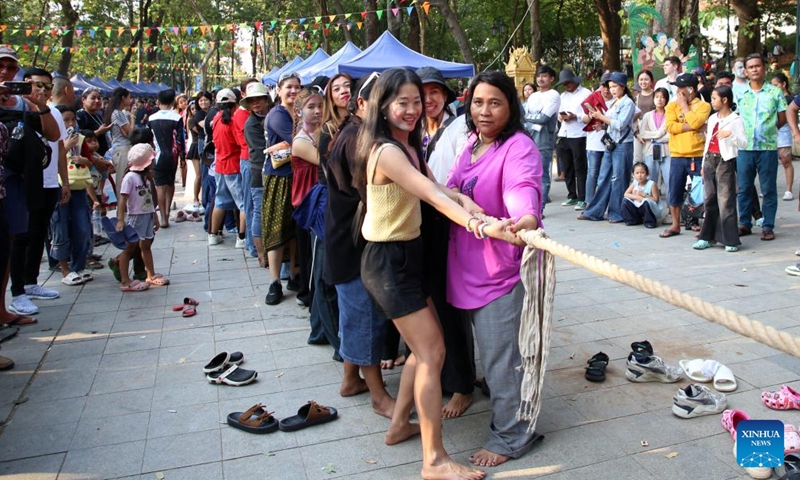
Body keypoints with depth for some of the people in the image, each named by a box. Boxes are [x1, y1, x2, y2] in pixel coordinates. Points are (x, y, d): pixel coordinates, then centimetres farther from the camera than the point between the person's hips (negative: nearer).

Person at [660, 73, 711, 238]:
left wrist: (684, 105, -7)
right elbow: (670, 126, -6)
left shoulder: (703, 106, 1)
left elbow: (695, 122, -19)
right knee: (674, 193, 8)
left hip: (698, 157, -3)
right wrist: (690, 126, -15)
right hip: (677, 157, 3)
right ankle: (675, 225, 21)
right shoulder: (672, 105, 9)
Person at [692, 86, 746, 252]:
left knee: (725, 201, -8)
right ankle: (708, 237, 14)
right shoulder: (712, 118, 14)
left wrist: (730, 134, -26)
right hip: (709, 159, 6)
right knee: (710, 200, 8)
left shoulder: (735, 120, -5)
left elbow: (744, 143, -9)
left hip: (725, 161, -6)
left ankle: (730, 240, -3)